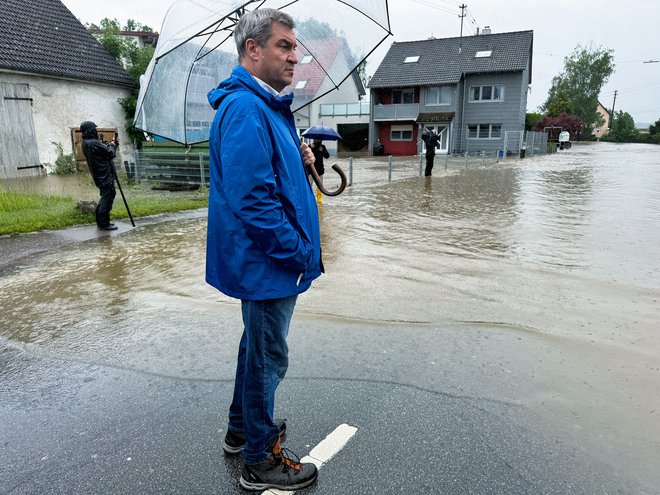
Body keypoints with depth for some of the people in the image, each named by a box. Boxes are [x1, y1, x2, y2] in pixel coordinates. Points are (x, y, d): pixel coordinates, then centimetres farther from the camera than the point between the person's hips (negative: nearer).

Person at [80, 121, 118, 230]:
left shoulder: (85, 143, 12)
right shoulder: (93, 143, -18)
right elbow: (111, 153, -14)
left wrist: (109, 145, 6)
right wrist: (112, 146, 4)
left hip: (100, 175, 10)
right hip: (105, 175, -10)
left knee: (105, 197, 20)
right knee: (108, 197, -5)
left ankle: (100, 220, 26)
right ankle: (104, 223, -3)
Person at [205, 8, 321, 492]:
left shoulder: (268, 106, 13)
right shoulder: (246, 110, -21)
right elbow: (251, 198, -28)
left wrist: (301, 161, 2)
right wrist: (298, 251, -20)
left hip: (264, 262, 11)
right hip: (270, 262, -11)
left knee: (258, 346, 23)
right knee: (268, 358, 5)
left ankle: (242, 428, 44)